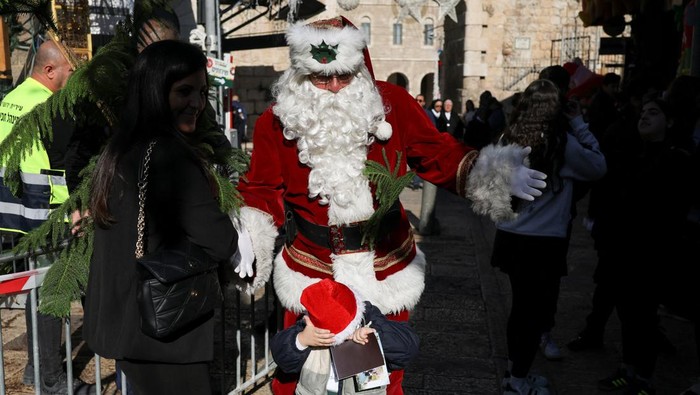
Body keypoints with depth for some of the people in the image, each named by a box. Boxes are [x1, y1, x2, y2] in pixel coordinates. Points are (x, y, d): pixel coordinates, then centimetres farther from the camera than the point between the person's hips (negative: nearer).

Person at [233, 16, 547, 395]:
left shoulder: (391, 103, -11)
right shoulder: (277, 122, -10)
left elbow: (439, 154, -7)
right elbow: (263, 192, -3)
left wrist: (485, 176, -23)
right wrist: (246, 240, -18)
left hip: (387, 271, 1)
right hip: (310, 276, 0)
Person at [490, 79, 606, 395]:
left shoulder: (509, 138, 1)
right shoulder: (562, 143, -14)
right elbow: (598, 167, -2)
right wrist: (579, 123, -1)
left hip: (511, 236, 6)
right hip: (544, 241, -6)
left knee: (522, 305, 21)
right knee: (537, 310, 8)